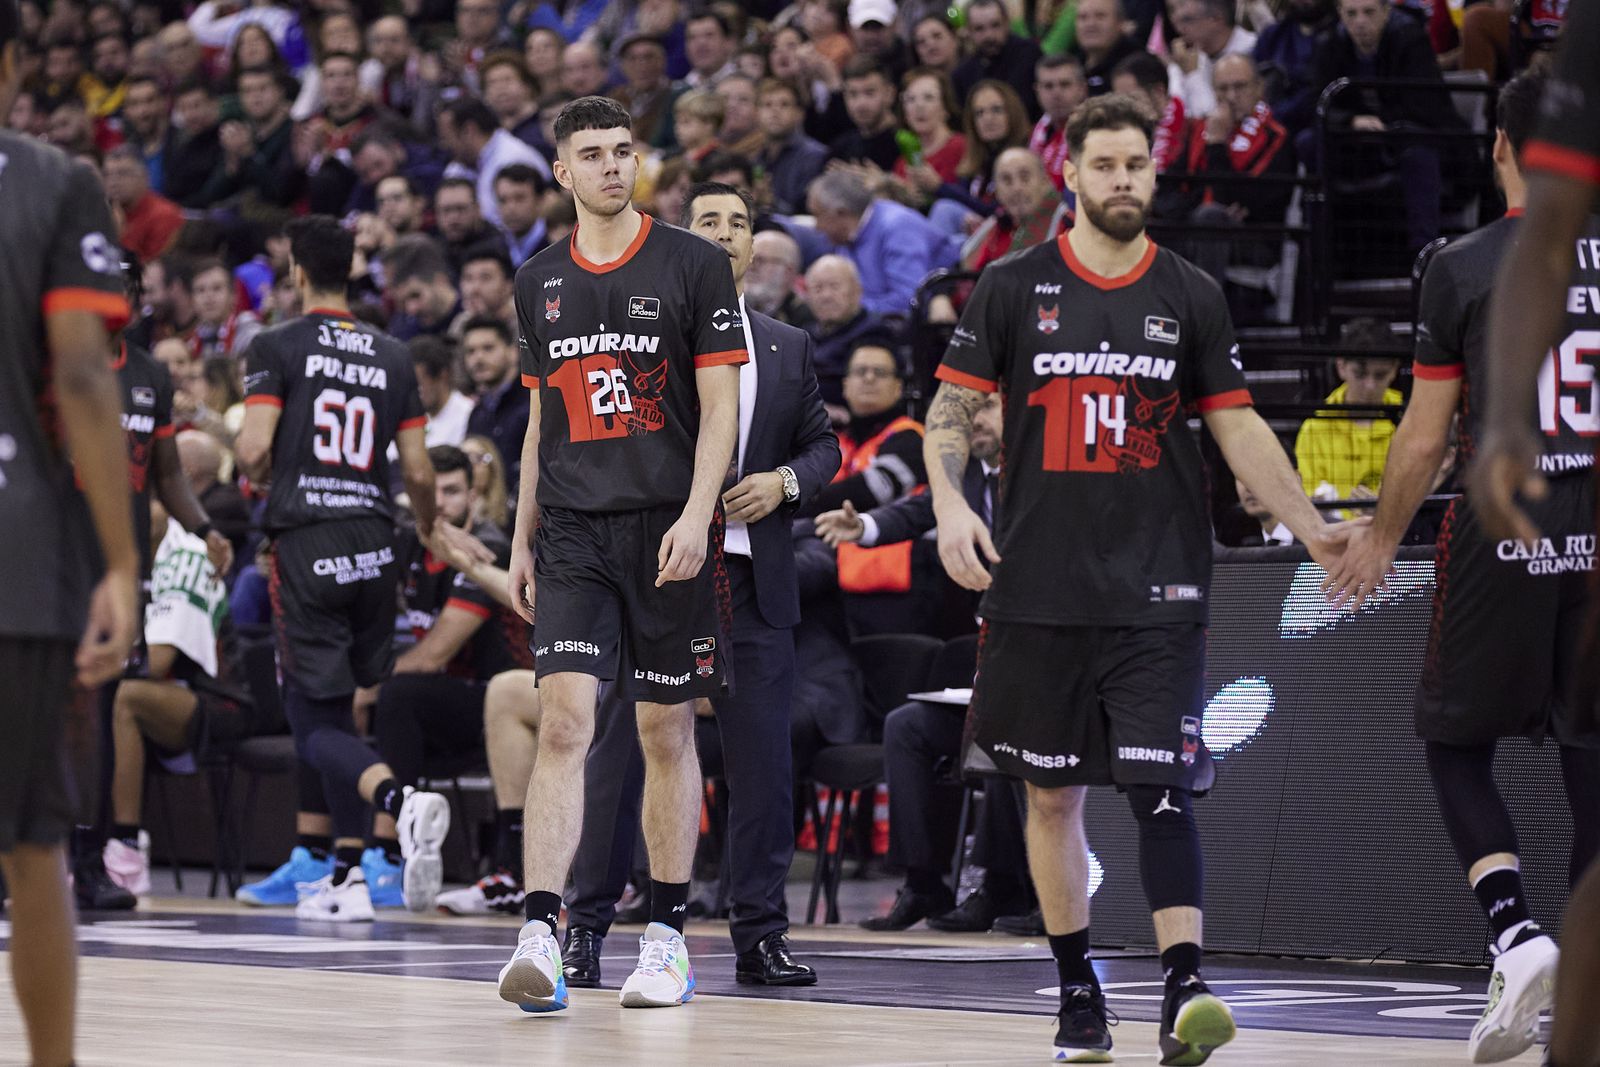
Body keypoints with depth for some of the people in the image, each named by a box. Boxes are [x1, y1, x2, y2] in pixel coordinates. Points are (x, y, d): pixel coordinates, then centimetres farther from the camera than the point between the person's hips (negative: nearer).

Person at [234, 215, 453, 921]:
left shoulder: (278, 347, -2)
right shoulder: (391, 356, 10)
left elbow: (253, 450, -13)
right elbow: (419, 472, 7)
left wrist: (257, 475, 11)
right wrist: (428, 532, 27)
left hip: (306, 545, -4)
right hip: (374, 542, 5)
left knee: (315, 726, -2)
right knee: (340, 711, 17)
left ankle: (401, 801, -31)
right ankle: (348, 877, 13)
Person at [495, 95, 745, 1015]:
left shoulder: (694, 266, -1)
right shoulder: (540, 283, 12)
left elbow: (720, 403, -5)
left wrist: (696, 515, -17)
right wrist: (522, 540, 15)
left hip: (668, 527, -2)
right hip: (574, 529, 2)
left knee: (668, 732, 5)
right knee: (564, 720, -12)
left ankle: (668, 938, 15)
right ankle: (541, 935, -19)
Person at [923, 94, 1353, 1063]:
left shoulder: (1191, 297, 6)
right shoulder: (1015, 286, 3)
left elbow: (1238, 427, 9)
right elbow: (953, 408, 4)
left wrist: (1312, 528, 2)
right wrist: (950, 505, -13)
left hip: (1157, 591, -1)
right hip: (1040, 587, 1)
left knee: (1163, 790, -12)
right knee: (1053, 795, 8)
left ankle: (1184, 989, -20)